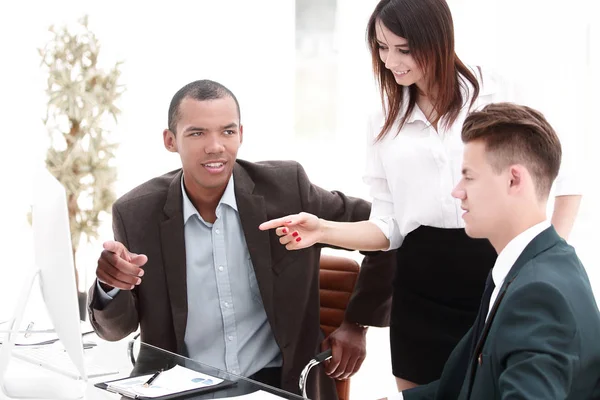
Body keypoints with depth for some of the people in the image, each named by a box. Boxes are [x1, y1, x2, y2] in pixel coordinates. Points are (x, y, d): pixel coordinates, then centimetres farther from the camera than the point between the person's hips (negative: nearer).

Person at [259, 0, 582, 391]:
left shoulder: (495, 94, 0)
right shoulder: (384, 123, 11)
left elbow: (563, 178, 5)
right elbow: (388, 227, 7)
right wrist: (324, 230, -9)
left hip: (497, 274, -3)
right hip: (420, 289, 3)